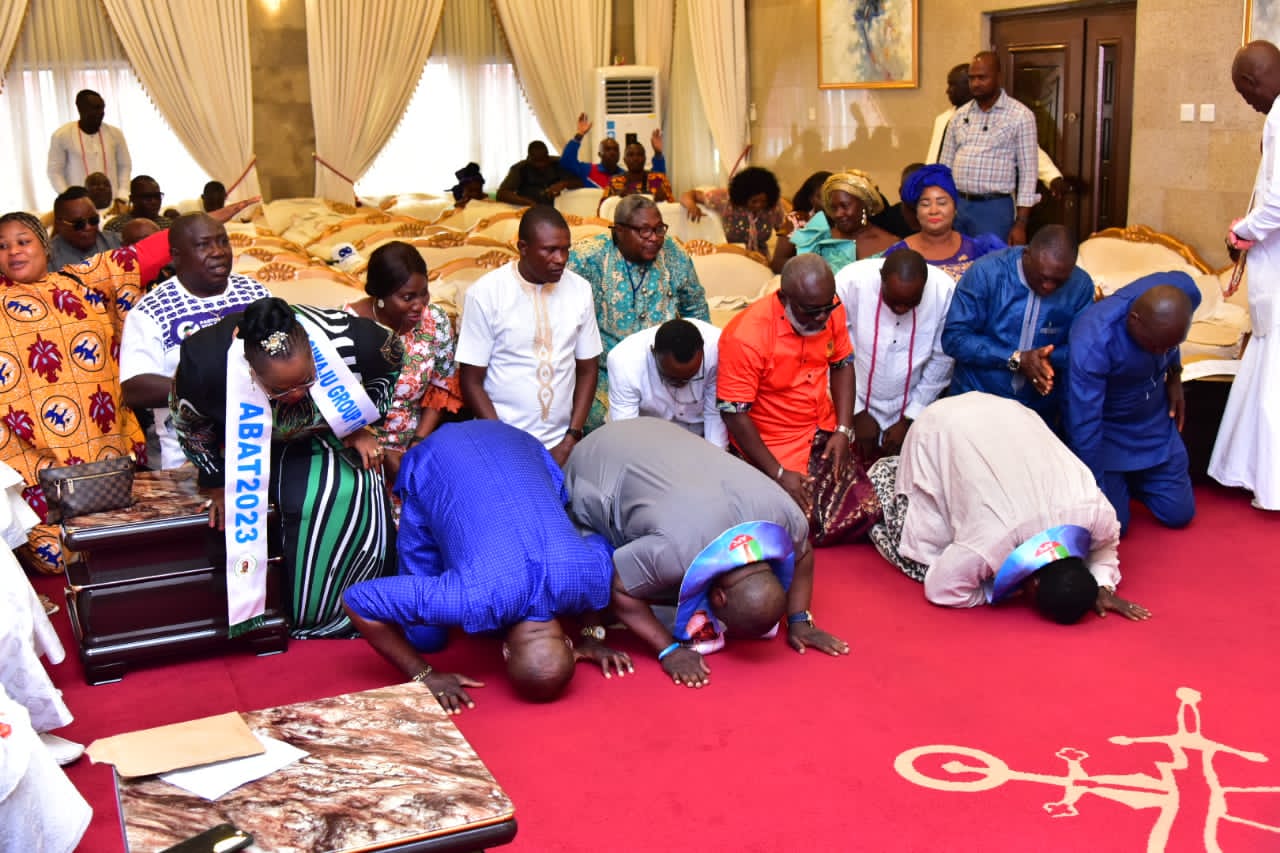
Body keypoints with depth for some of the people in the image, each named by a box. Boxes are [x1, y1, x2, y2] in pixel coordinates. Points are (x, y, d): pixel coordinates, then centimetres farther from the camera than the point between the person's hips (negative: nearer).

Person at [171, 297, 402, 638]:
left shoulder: (346, 338, -34)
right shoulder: (208, 362, -35)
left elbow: (392, 358, -8)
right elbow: (190, 423, -10)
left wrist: (360, 428, -7)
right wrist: (218, 484, 0)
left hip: (331, 430, 1)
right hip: (256, 444, -1)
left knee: (355, 493, -23)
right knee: (313, 499, -24)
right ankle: (312, 614, -2)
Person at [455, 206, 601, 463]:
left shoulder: (580, 289, 0)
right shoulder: (485, 293, -9)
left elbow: (587, 370, 7)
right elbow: (471, 382, -7)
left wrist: (571, 440, -2)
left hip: (561, 445, 3)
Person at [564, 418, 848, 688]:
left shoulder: (787, 515, -25)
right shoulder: (674, 551, -43)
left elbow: (802, 555, -2)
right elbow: (618, 590, -28)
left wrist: (799, 621, -5)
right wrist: (670, 649, -28)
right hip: (598, 469, -5)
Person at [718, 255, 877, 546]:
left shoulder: (830, 310, -8)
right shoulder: (746, 337, -26)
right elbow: (733, 413, -21)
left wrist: (843, 431, -4)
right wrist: (779, 474, -20)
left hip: (823, 432, 6)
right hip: (772, 447, -6)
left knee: (864, 511, -3)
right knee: (808, 525, -14)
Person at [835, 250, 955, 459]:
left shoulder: (945, 291, -19)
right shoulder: (851, 282, -23)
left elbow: (941, 361, -7)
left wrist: (908, 419, -5)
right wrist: (857, 412, -8)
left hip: (912, 413, 1)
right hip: (852, 409, -1)